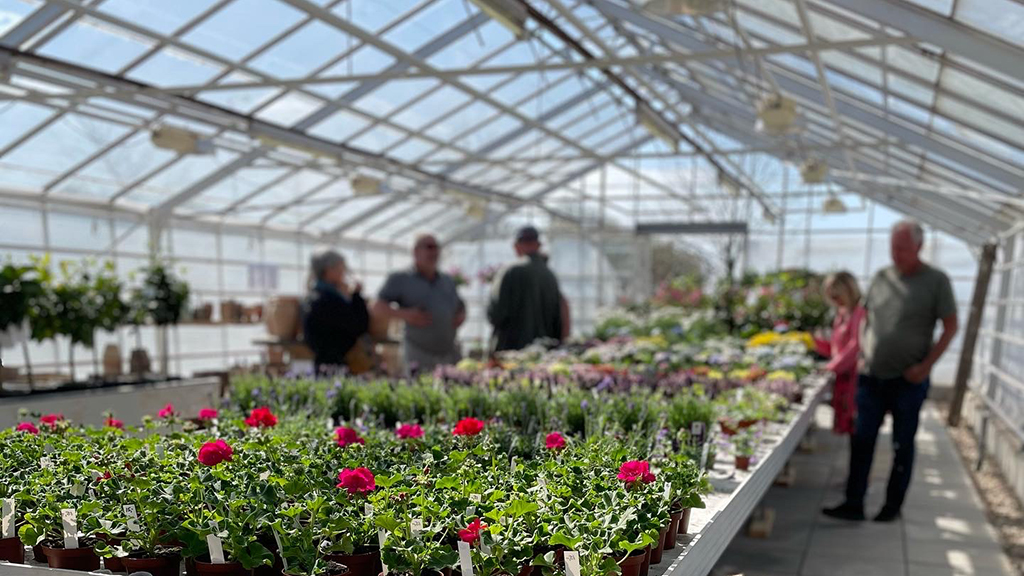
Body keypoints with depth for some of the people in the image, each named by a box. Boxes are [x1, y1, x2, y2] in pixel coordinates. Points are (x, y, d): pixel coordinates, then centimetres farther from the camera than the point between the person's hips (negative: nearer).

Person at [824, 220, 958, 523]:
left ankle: (893, 506, 20)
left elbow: (950, 327, -4)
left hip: (908, 380, -3)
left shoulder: (936, 281, -5)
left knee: (902, 446, 8)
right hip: (872, 377, 4)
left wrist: (926, 365, -11)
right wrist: (862, 354, 3)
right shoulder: (882, 277, 6)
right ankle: (853, 504, 9)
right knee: (861, 441, 3)